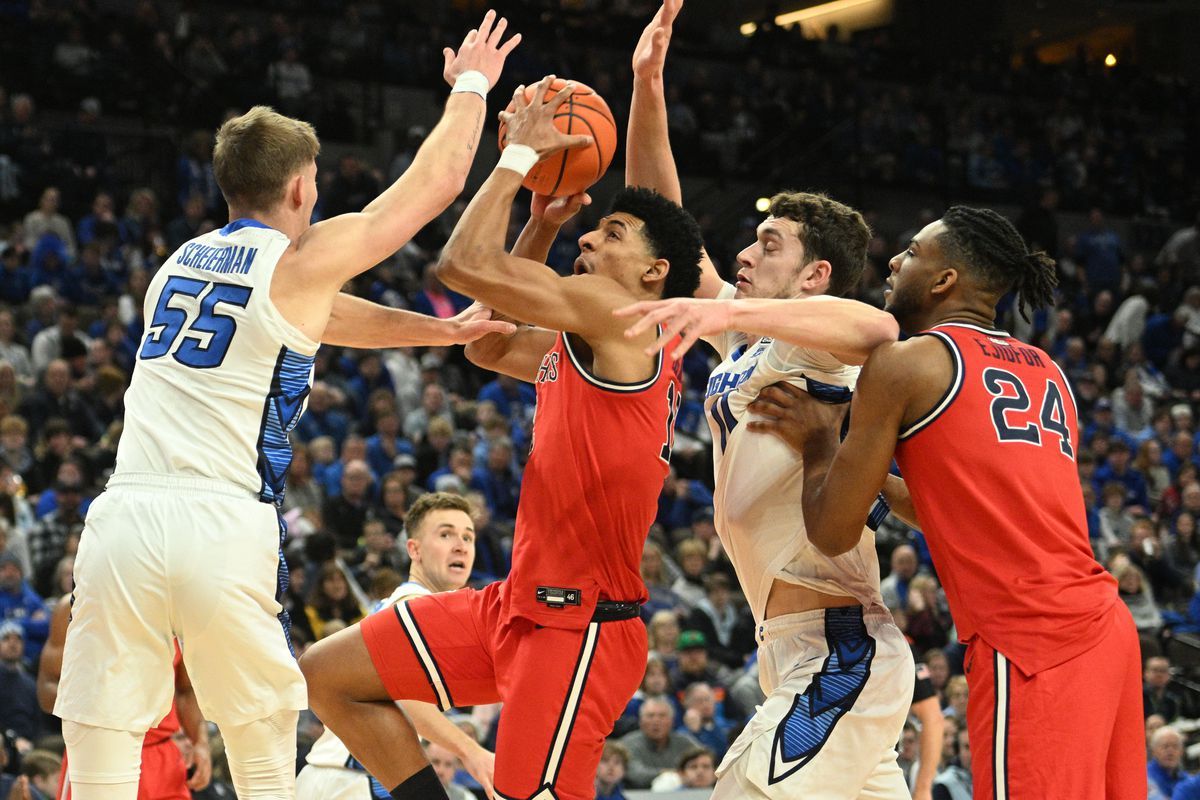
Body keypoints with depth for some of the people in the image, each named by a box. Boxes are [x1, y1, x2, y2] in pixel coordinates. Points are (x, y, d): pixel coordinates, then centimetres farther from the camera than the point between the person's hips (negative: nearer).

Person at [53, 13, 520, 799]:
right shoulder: (303, 261, 4)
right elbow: (437, 182, 14)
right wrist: (470, 85, 32)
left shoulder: (179, 262, 22)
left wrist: (446, 330, 43)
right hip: (224, 527, -4)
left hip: (125, 518, 4)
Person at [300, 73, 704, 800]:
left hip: (579, 623, -10)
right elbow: (488, 347, 31)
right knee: (329, 677, 10)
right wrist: (544, 224, 24)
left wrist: (520, 153, -6)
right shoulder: (577, 348, 16)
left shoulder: (616, 315, -12)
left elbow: (465, 265, -19)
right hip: (521, 603, 10)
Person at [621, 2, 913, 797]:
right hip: (815, 653, 9)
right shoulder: (746, 341, 17)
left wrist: (718, 311, -38)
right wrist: (647, 91, 11)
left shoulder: (804, 341, -7)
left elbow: (879, 328, -33)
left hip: (837, 655, -9)